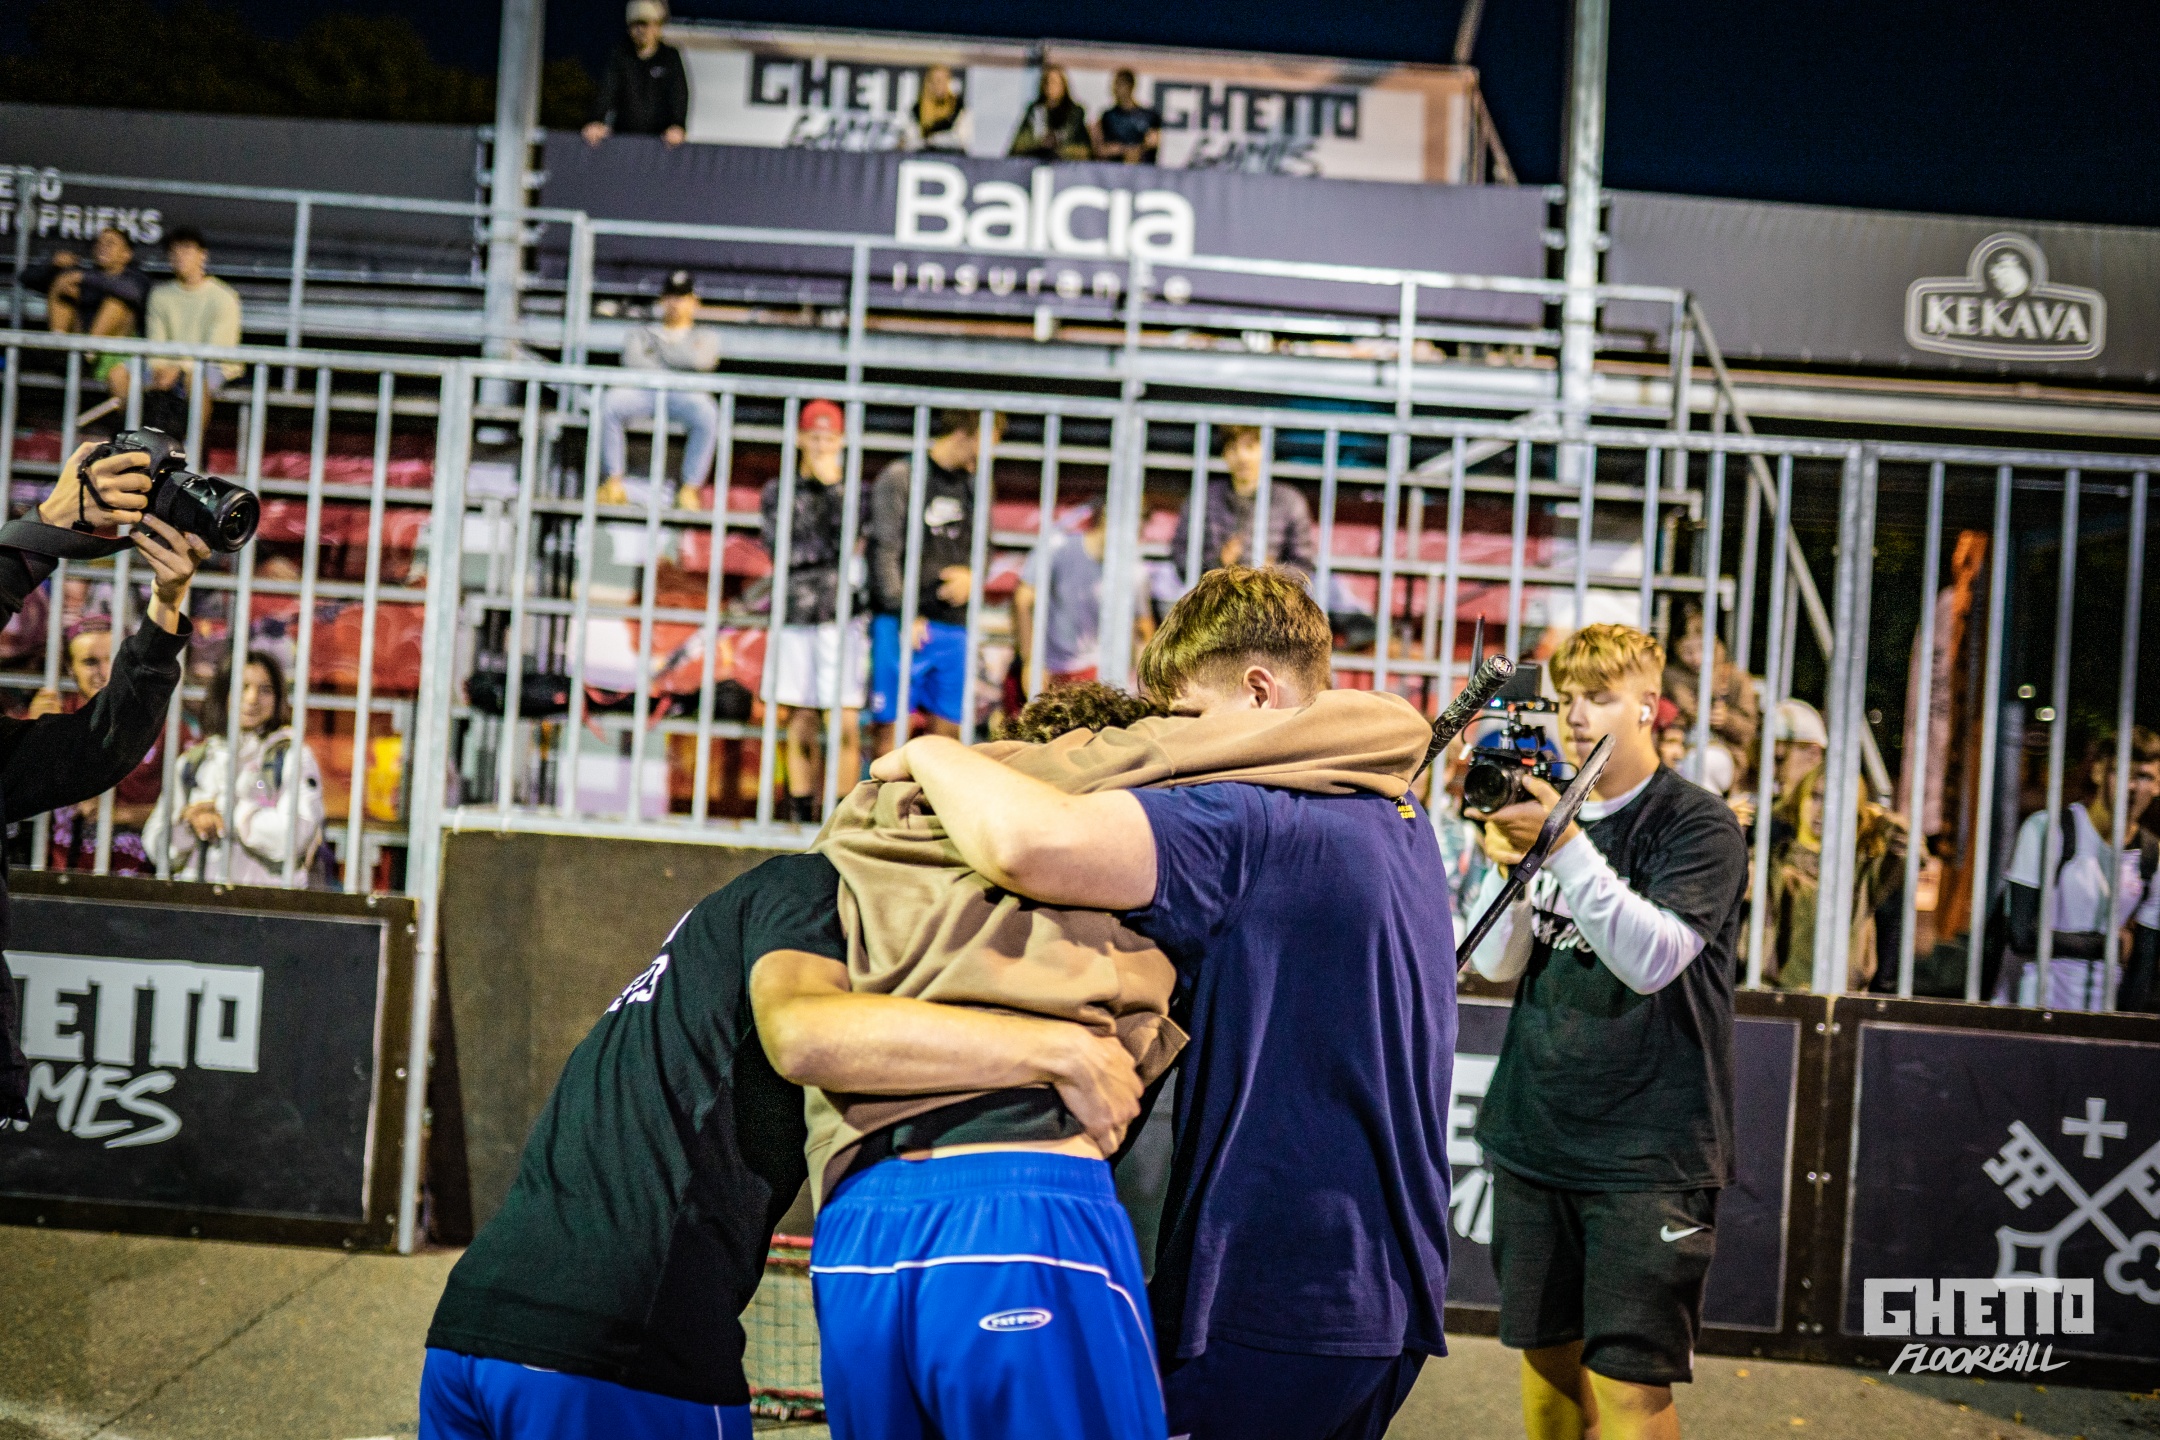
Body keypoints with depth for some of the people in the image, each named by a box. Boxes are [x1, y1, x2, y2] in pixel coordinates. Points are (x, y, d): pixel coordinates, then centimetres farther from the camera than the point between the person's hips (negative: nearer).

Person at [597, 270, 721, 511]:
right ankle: (613, 482, -30)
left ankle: (689, 489, -35)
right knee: (611, 403, -34)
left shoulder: (705, 336, 28)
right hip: (643, 391, 1)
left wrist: (660, 351, 11)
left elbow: (701, 360, 3)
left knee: (707, 414, -38)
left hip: (687, 394, -1)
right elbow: (632, 359, 8)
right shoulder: (640, 333, 31)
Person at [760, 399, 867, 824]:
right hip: (795, 618, 1)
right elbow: (779, 547, -3)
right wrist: (828, 551, -8)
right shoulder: (778, 491, 12)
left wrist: (832, 485, -7)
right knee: (802, 728, 3)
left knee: (846, 726, -8)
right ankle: (802, 817, 9)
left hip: (843, 618, -1)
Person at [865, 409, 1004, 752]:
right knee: (890, 724, -4)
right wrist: (904, 614, -14)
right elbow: (885, 551, -8)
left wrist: (970, 574, 0)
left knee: (949, 724, 5)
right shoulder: (899, 477, -4)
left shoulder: (974, 485, 13)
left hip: (954, 626, 6)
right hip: (902, 624, -6)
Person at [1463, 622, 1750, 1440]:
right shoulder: (1547, 807, 10)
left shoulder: (1699, 825, -5)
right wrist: (1508, 863, -12)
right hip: (1533, 1139, 5)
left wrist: (1563, 846, -25)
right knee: (1546, 1357, 12)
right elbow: (1497, 964, 6)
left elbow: (1653, 958, -18)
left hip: (1649, 1152, -5)